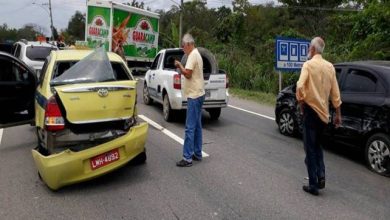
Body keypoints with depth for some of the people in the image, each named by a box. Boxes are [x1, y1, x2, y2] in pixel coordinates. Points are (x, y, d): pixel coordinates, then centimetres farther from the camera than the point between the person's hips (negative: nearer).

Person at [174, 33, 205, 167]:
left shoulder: (193, 55, -14)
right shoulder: (196, 54, 18)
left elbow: (188, 74, -21)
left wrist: (179, 65, -8)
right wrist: (181, 67, 11)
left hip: (194, 96, -11)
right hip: (197, 94, 11)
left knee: (190, 127, -9)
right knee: (197, 126, 14)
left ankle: (187, 158, -6)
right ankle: (197, 154, 21)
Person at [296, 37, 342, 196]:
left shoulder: (309, 65, -9)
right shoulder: (330, 66, 7)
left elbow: (300, 86, -23)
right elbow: (335, 93, 8)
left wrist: (301, 103, -6)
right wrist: (338, 114, 14)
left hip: (311, 110, -6)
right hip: (324, 111, 6)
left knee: (310, 148, 2)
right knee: (317, 145, 22)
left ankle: (313, 184, 4)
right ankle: (321, 176, 11)